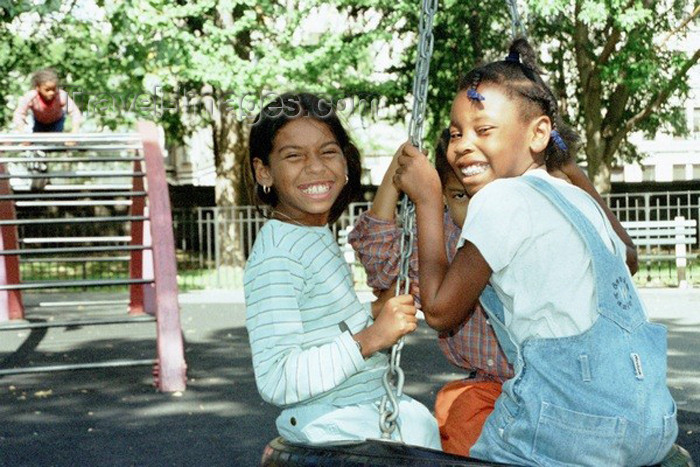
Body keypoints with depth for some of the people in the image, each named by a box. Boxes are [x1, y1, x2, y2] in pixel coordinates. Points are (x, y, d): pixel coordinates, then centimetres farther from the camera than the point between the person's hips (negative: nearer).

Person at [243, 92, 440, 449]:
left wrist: (375, 314, 7)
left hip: (373, 404, 9)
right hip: (334, 429, -9)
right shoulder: (275, 259, -20)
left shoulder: (318, 237, 9)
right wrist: (371, 338, -29)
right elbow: (276, 382, -27)